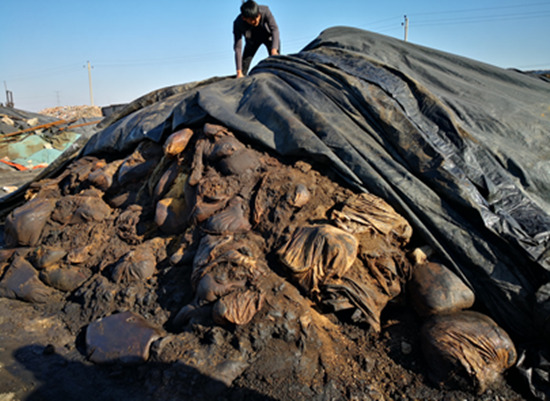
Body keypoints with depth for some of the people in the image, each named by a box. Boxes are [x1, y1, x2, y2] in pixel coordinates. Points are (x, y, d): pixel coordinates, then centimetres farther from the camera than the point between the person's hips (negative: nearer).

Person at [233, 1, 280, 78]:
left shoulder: (265, 10, -36)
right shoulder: (238, 24, -34)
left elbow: (274, 29, -37)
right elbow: (238, 48, -34)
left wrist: (274, 50, -54)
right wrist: (239, 72, -40)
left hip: (269, 36, -1)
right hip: (252, 40, 1)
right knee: (244, 64, -6)